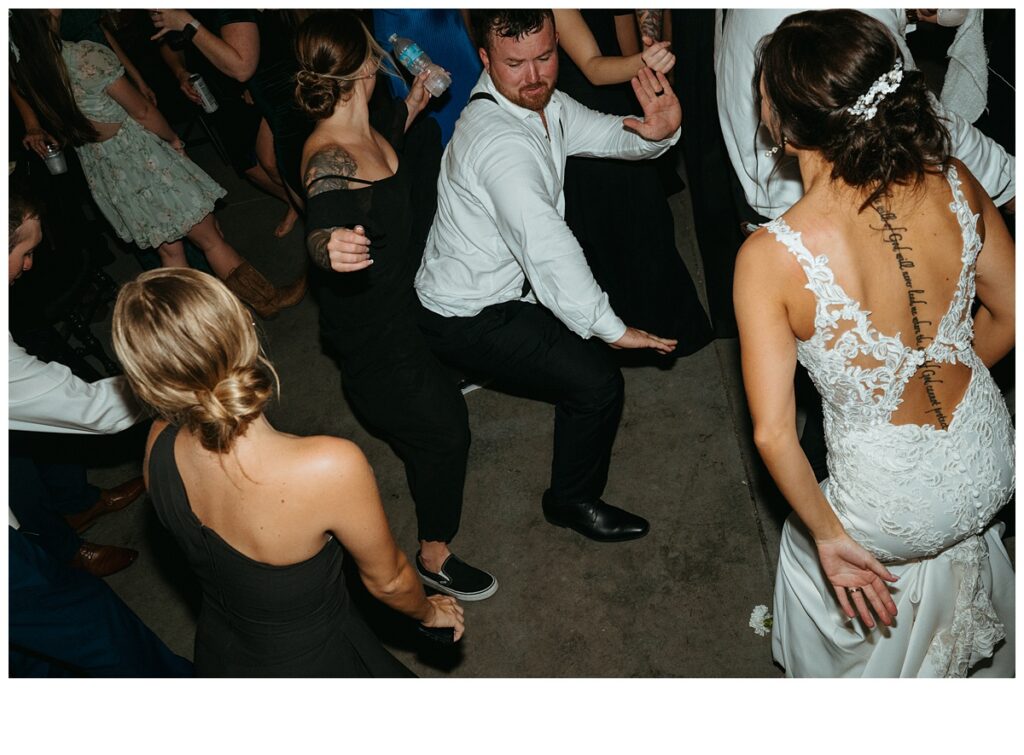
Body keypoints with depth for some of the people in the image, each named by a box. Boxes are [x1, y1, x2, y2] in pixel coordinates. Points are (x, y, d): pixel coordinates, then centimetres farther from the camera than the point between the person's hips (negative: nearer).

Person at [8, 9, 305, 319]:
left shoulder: (21, 68, -5)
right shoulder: (85, 56, -26)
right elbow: (141, 112, -14)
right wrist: (173, 139, 4)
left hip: (99, 171, 7)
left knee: (169, 248, 20)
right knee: (210, 239, 7)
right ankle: (268, 299, 22)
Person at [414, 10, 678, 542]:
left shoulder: (543, 101, -1)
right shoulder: (498, 139, -31)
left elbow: (609, 135, 3)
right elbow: (545, 247, -35)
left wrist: (659, 131, -22)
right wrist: (611, 329, -29)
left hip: (507, 277, 10)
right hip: (465, 319, -9)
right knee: (596, 380, -15)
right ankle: (573, 501, 9)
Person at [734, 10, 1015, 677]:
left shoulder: (770, 257, -29)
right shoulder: (954, 184, -15)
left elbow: (773, 434, -24)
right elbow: (1008, 315, 0)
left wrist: (830, 537, -10)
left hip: (895, 512, -4)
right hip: (990, 468, 5)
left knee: (806, 541, 31)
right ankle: (979, 666, 67)